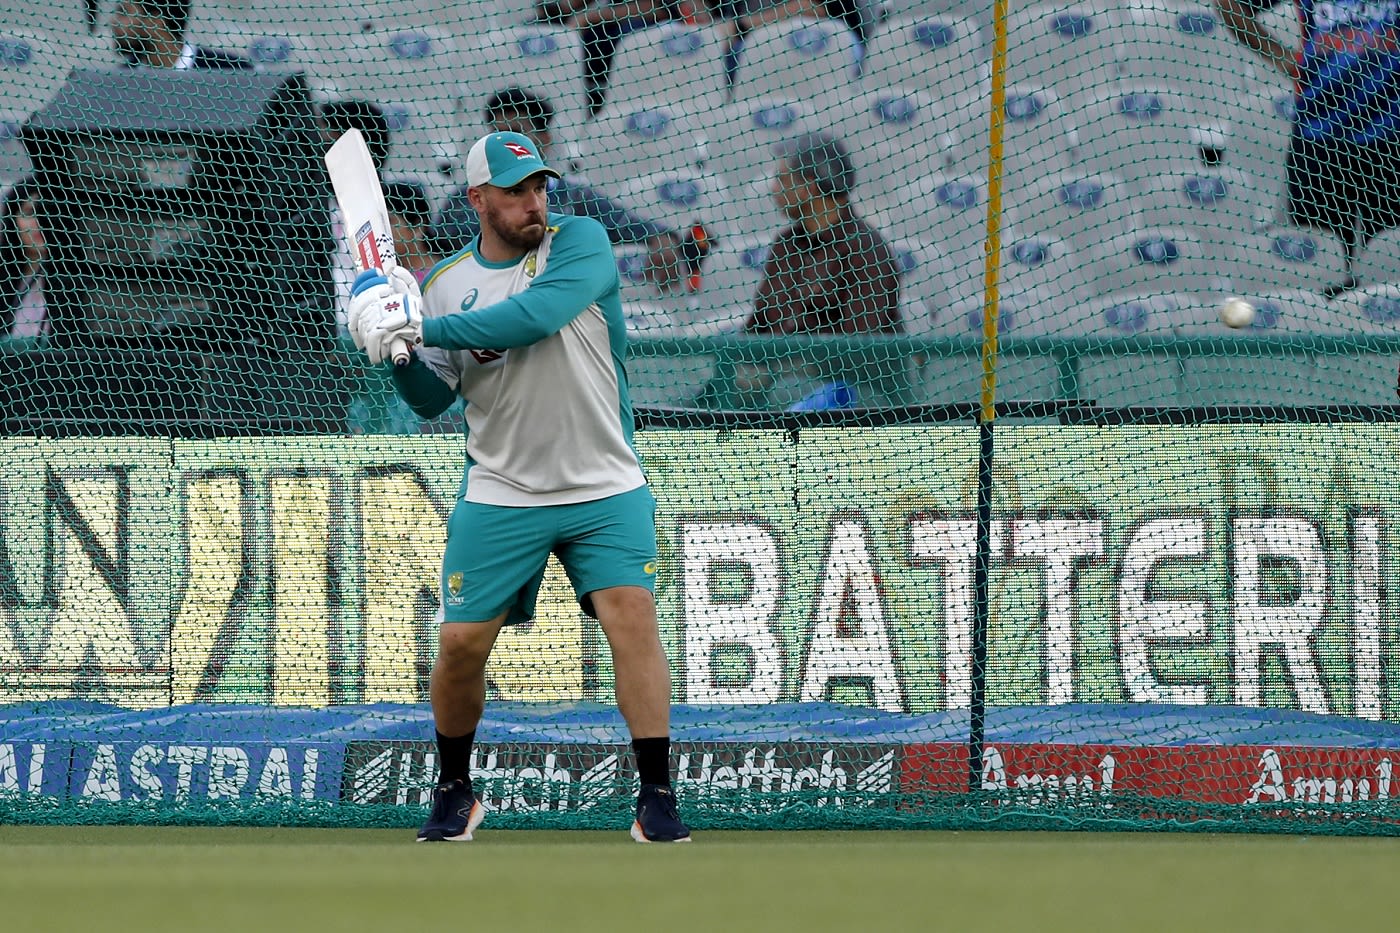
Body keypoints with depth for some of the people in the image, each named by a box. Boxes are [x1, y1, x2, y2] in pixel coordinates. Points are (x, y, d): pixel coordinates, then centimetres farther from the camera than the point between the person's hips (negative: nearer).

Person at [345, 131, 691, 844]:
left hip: (603, 489, -2)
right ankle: (454, 792, 22)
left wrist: (426, 328, -25)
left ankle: (657, 798, -13)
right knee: (461, 643, -2)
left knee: (632, 615, -18)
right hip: (500, 494, 2)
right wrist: (399, 353, -15)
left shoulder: (580, 243, -7)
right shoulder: (447, 282, 4)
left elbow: (534, 316, -25)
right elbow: (433, 400, 5)